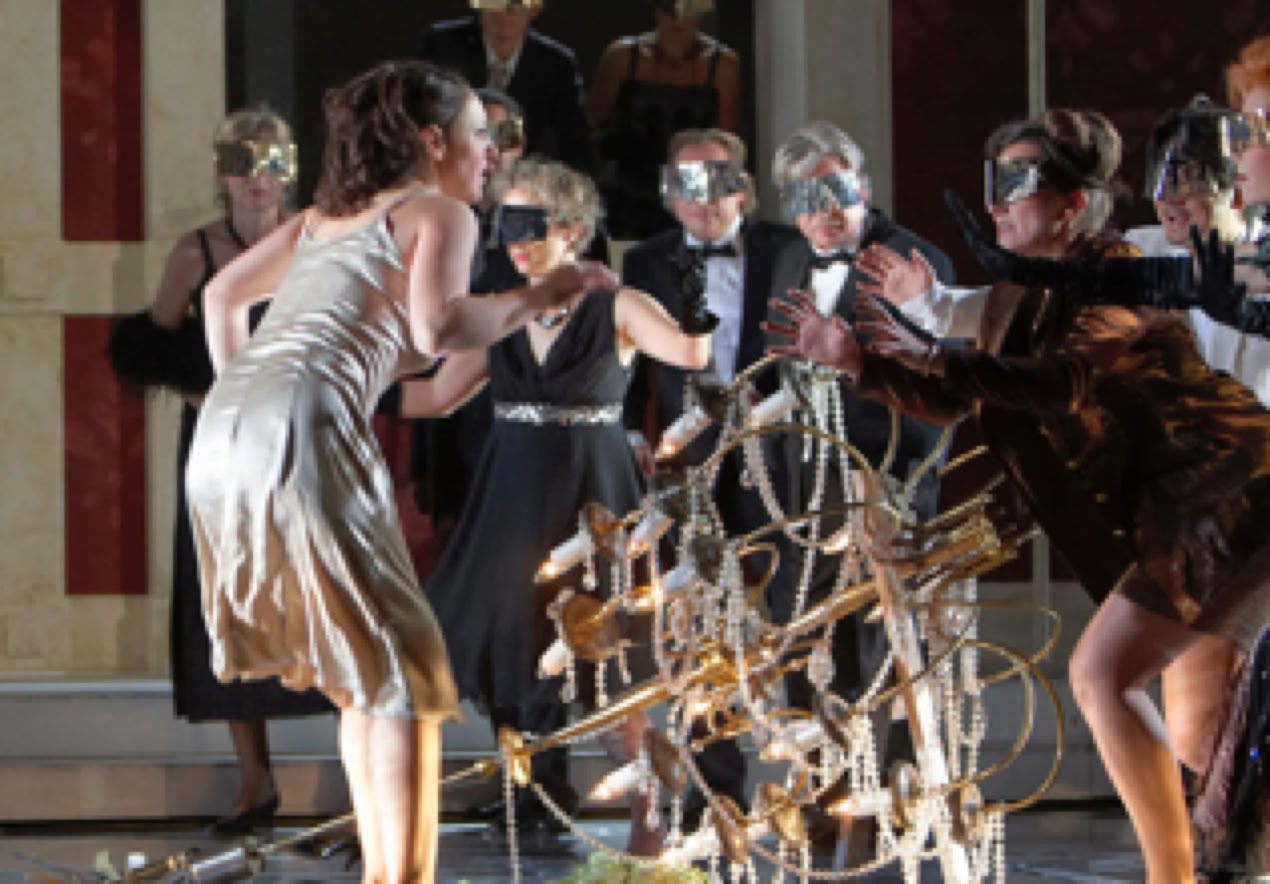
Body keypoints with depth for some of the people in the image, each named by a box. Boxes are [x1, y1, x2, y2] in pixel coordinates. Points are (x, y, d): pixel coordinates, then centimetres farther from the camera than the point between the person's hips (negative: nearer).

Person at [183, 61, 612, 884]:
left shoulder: (327, 216, 27)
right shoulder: (441, 213, 5)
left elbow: (224, 294, 30)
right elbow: (436, 329, -13)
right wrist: (538, 297, -1)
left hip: (224, 425, 8)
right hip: (307, 429, -8)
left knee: (362, 672, 17)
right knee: (402, 671, -3)